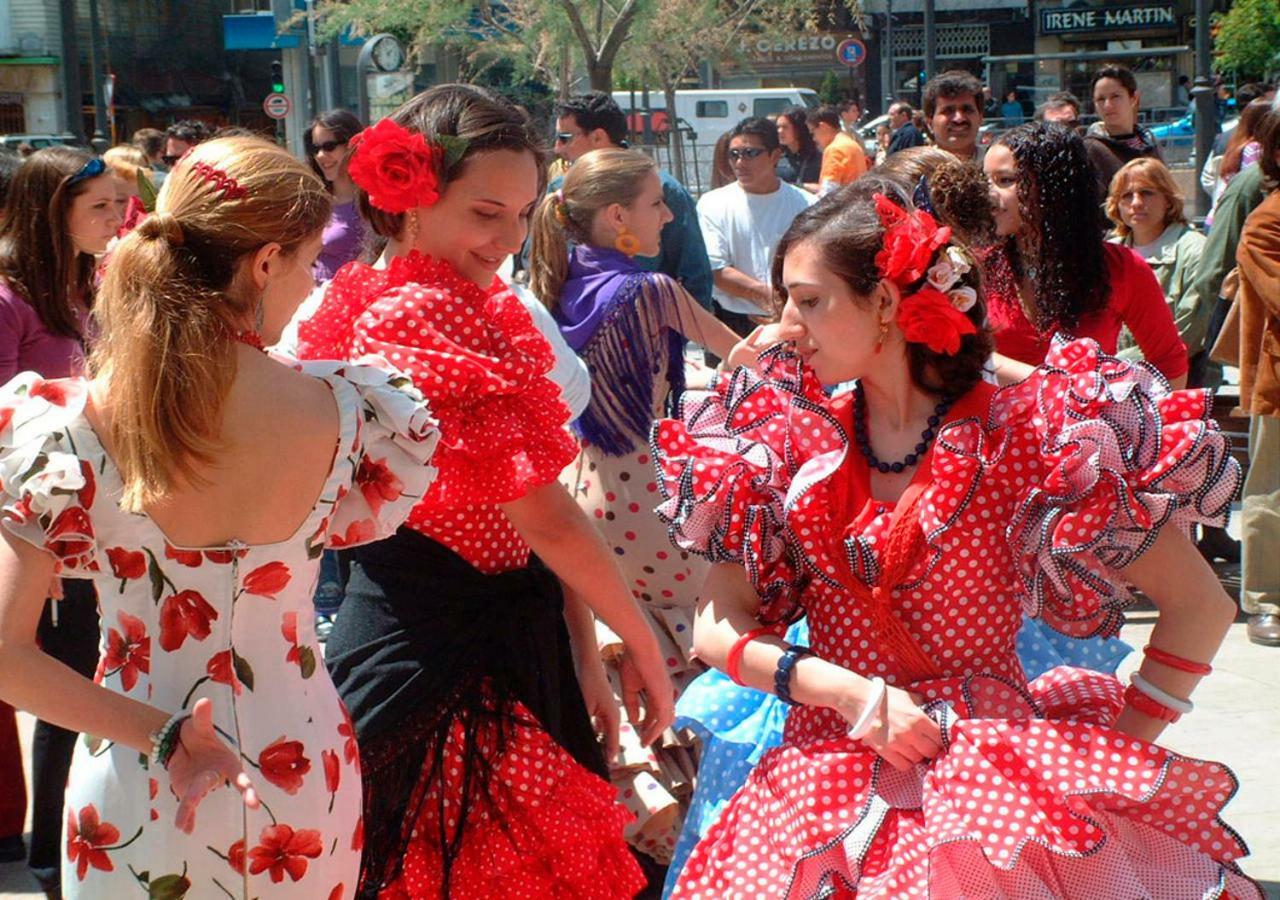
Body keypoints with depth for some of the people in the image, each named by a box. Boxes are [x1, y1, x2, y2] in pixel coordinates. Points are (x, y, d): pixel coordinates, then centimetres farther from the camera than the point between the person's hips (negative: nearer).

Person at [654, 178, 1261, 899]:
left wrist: (1118, 754, -6)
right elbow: (716, 625, 2)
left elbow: (1202, 606, -2)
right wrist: (844, 690, -11)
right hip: (826, 778, 3)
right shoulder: (793, 441, 5)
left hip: (996, 778, -3)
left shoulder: (1025, 434, -5)